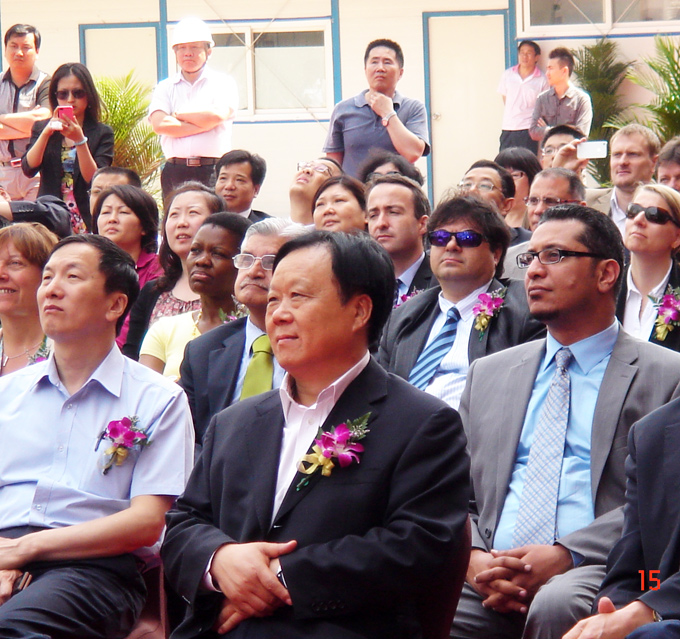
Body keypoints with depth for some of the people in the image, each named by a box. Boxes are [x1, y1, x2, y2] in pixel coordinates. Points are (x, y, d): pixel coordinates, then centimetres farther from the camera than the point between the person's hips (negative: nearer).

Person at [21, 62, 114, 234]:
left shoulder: (102, 133, 5)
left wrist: (79, 140, -17)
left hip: (87, 221, -1)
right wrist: (46, 133, -16)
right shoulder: (41, 128, 11)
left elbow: (94, 180, -7)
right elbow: (28, 169, -4)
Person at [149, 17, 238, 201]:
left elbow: (218, 115, -11)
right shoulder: (165, 88, 14)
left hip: (213, 171, -2)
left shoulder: (223, 82, 8)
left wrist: (177, 115, 1)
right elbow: (159, 124, -3)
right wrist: (203, 125, -6)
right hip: (175, 171, 2)